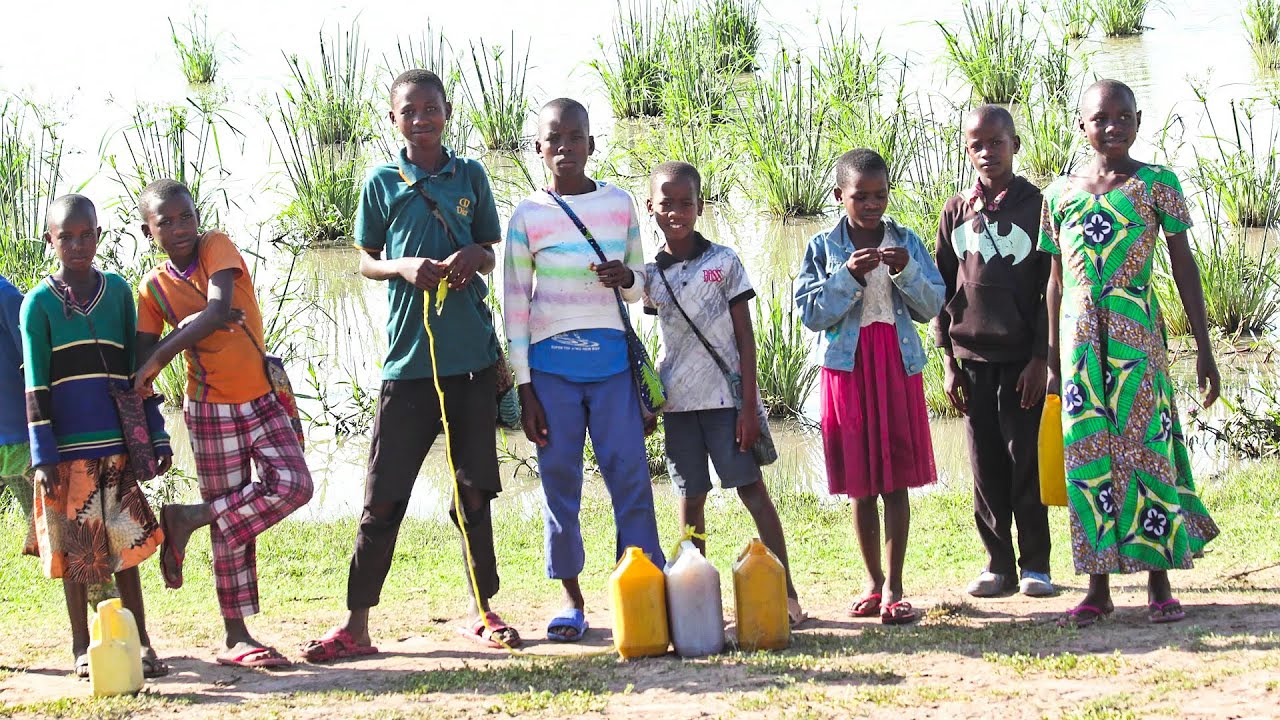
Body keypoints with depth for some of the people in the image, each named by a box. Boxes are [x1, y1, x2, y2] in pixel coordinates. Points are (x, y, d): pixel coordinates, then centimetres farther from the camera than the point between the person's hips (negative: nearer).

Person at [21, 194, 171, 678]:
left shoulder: (118, 291, 9)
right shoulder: (39, 303, 0)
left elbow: (136, 370, 13)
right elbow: (36, 388, -3)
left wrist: (155, 435, 9)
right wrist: (42, 455, -9)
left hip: (117, 443, 2)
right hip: (67, 447, -2)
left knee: (125, 545, 3)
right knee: (73, 548, 4)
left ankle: (140, 644, 8)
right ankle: (82, 648, 13)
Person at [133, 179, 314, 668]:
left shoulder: (217, 247, -6)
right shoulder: (153, 289, -1)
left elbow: (219, 308, -22)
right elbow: (142, 361, 1)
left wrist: (160, 358, -22)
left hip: (262, 399, 1)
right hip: (210, 411, -1)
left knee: (294, 485, -17)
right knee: (229, 526, 0)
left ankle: (187, 519, -1)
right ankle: (236, 638, 8)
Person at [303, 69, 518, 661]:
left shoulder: (470, 177, 8)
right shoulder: (382, 184, 4)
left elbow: (492, 255, 15)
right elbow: (366, 261, 9)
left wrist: (473, 256, -8)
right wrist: (404, 267, -12)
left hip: (472, 354, 2)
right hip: (409, 357, -1)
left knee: (474, 489, 9)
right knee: (384, 495, -2)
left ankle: (482, 610, 20)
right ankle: (356, 624, 3)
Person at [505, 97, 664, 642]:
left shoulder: (620, 204, 9)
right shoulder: (528, 216, 2)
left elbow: (642, 285, 18)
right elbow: (515, 305, 2)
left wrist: (627, 279, -8)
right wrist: (524, 390, -1)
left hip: (611, 357, 1)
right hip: (552, 363, -1)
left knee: (630, 474, -4)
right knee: (560, 479, 2)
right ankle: (572, 601, 10)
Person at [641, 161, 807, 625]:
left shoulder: (724, 262, 0)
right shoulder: (650, 275, 8)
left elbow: (745, 338, -2)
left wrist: (748, 405, -8)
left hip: (725, 396, -3)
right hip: (677, 403, 3)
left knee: (752, 490, -5)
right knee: (690, 499, 6)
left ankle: (786, 594, -7)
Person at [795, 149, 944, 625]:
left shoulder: (907, 241, 5)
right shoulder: (823, 248, 2)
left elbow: (932, 306, 3)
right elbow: (811, 314, -4)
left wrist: (906, 271, -14)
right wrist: (849, 276, -16)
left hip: (898, 367, 0)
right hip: (847, 367, 0)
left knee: (896, 481, -2)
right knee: (860, 484, 5)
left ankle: (894, 587, -1)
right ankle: (873, 580, 17)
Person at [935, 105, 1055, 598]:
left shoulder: (1036, 206, 0)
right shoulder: (956, 213, 9)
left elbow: (1051, 289, -2)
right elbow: (942, 290, 11)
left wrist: (1040, 359, -8)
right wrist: (949, 361, 5)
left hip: (1022, 358, -3)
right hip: (972, 357, 3)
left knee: (1026, 463, -1)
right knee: (986, 466, 4)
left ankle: (1035, 564, 7)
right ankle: (999, 563, 11)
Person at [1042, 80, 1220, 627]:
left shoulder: (1156, 184, 2)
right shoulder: (1060, 193, 10)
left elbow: (1184, 267, 3)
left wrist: (1204, 348, -1)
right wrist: (1053, 361, 15)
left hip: (1137, 333, -3)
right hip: (1080, 335, 3)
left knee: (1145, 444, -4)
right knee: (1087, 455, 2)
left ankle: (1159, 583, 4)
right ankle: (1098, 587, 8)